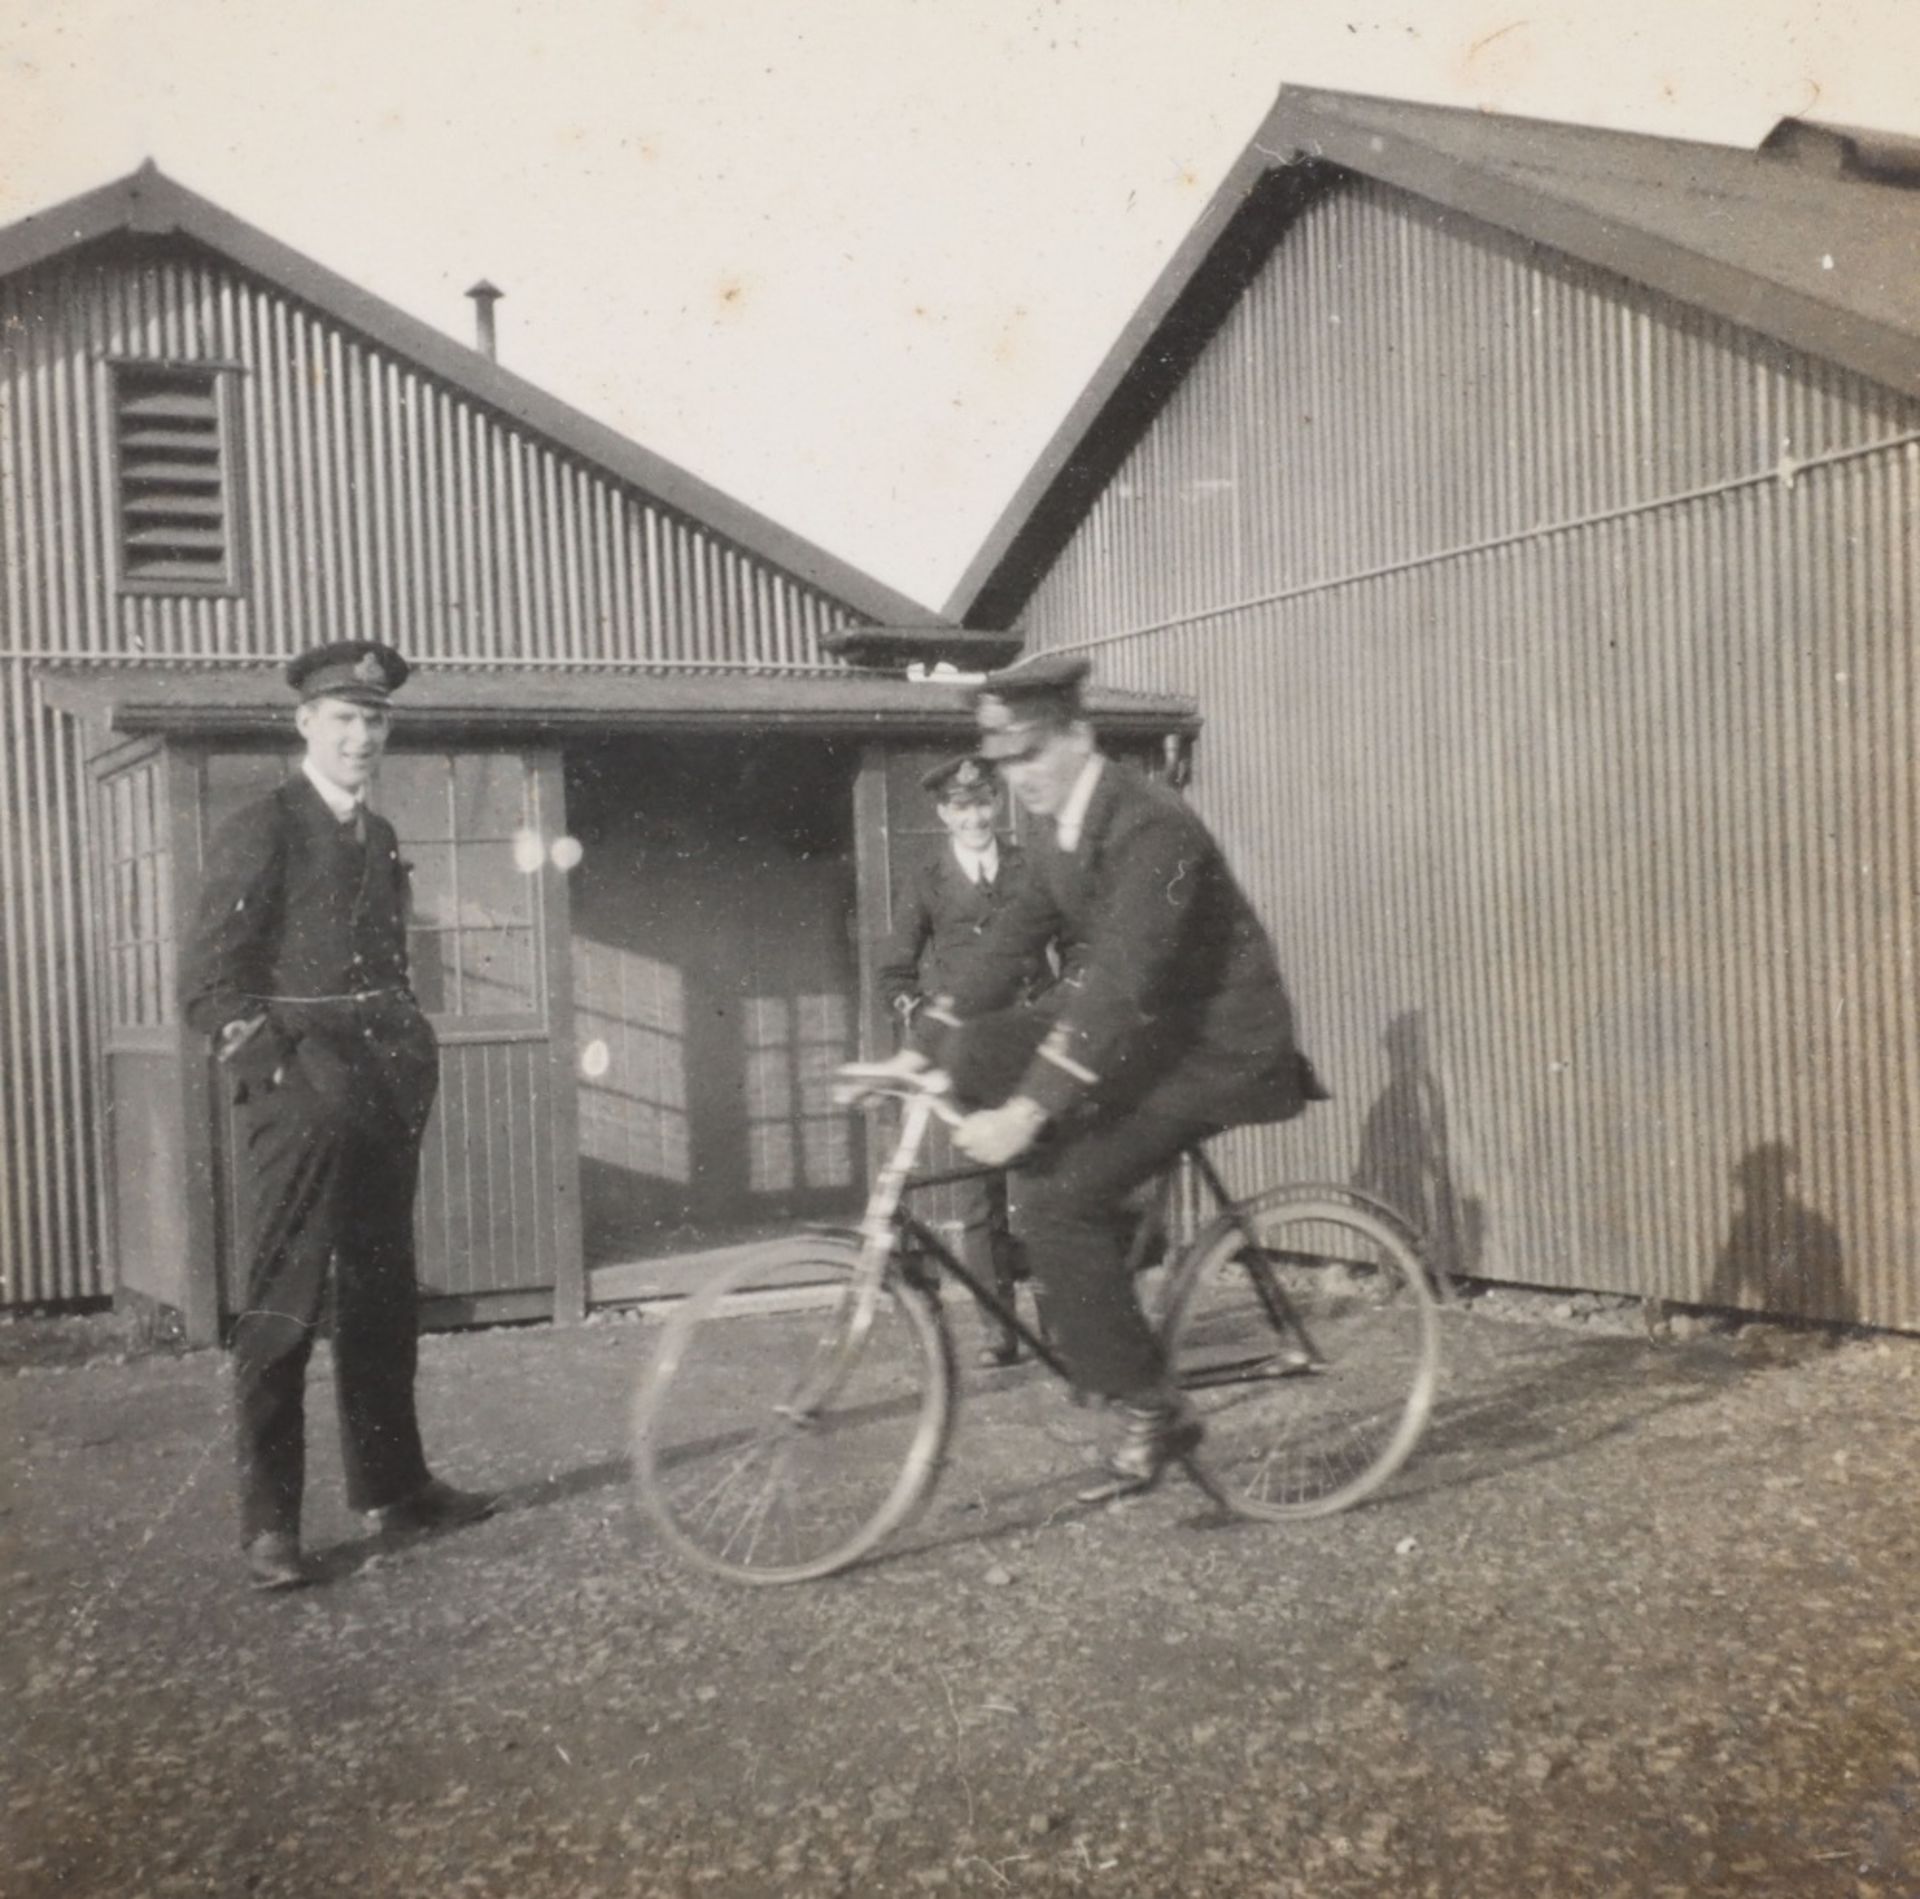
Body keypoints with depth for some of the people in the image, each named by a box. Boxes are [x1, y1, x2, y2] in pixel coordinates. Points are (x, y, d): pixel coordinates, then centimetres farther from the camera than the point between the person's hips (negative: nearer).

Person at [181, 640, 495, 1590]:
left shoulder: (380, 839, 16)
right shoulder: (259, 832, -6)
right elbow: (209, 987, -10)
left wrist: (409, 1055, 12)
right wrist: (286, 1067, -15)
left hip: (383, 1102, 7)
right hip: (297, 1104, -7)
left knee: (384, 1300, 13)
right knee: (284, 1310, -5)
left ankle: (393, 1485, 23)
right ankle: (269, 1523, 1)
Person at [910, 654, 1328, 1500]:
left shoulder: (1149, 826, -24)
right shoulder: (1057, 830, 5)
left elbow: (1121, 983, -31)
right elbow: (1008, 943, 9)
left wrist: (1029, 1112, -34)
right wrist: (916, 1051, 2)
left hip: (1217, 1047, -9)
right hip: (1141, 1027, 9)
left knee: (1058, 1204, -20)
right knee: (977, 1053, -10)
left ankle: (1151, 1413, -5)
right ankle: (1095, 1235, 5)